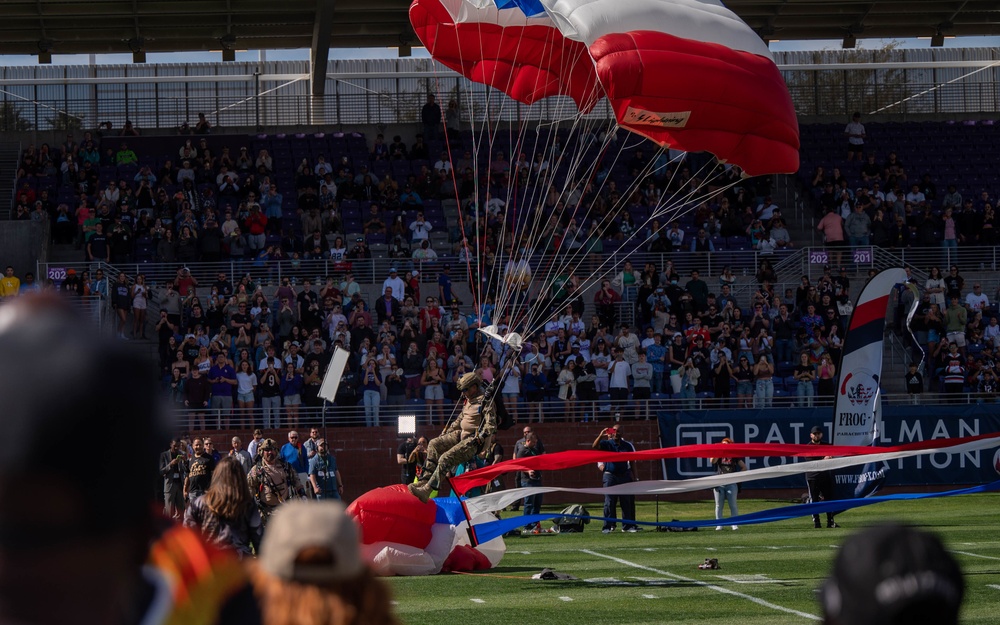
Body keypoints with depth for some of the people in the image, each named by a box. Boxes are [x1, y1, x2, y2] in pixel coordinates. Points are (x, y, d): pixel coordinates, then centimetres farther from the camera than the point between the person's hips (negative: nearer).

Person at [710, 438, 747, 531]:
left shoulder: (734, 456, 7)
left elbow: (744, 467, 10)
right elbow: (712, 461, -14)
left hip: (731, 484, -1)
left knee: (733, 505, -2)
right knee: (719, 505, 2)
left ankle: (735, 524, 0)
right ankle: (719, 525, 6)